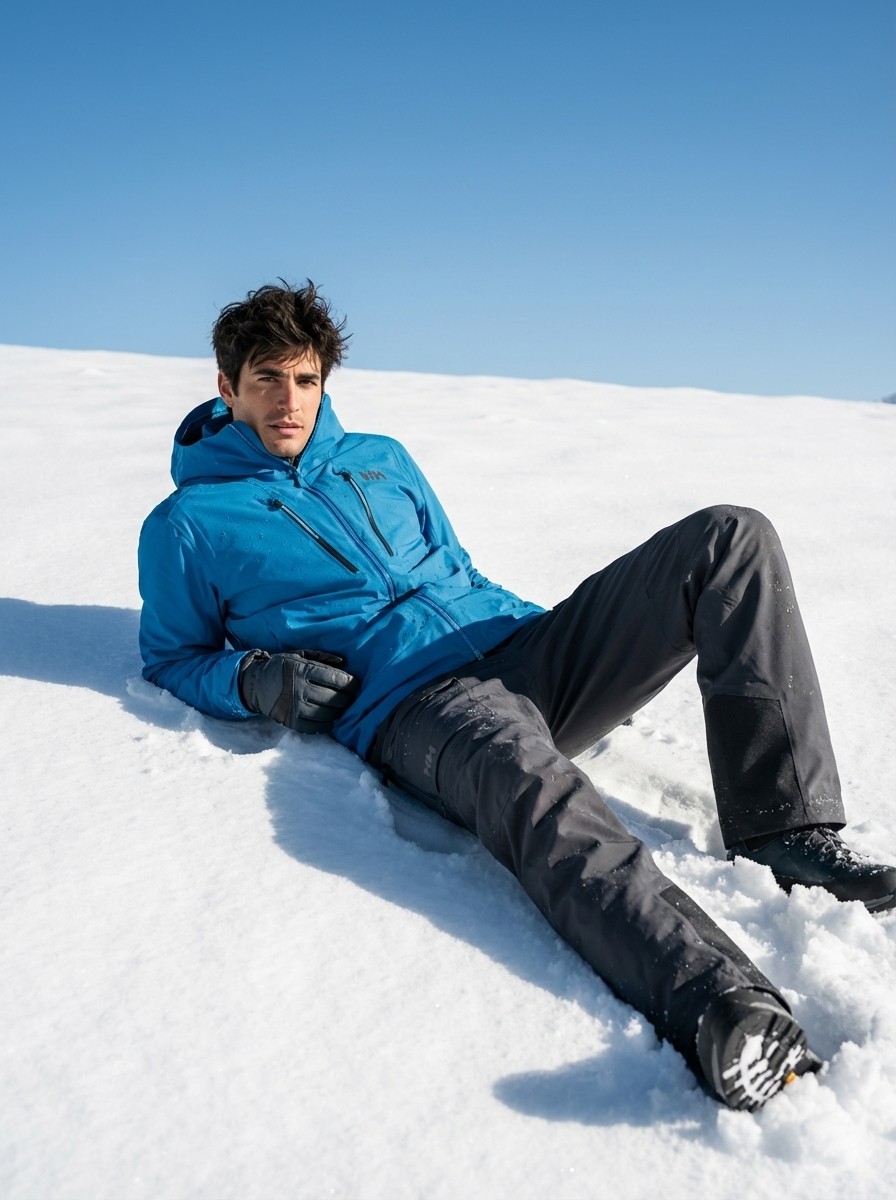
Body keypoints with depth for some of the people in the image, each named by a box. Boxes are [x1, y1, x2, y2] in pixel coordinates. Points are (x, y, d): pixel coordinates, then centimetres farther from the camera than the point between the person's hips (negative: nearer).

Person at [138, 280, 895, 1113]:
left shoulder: (381, 460, 26)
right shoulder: (188, 525, 12)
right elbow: (172, 660, 16)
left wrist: (560, 633, 13)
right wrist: (257, 680, -7)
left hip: (520, 646, 6)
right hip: (409, 702, -6)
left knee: (729, 538, -11)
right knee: (523, 771, -43)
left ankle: (789, 830, -21)